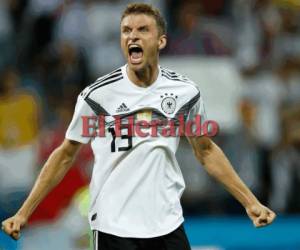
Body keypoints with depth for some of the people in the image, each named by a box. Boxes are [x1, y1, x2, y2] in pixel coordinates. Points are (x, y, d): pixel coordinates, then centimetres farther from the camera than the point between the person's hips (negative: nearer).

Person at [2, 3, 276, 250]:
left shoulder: (185, 91, 0)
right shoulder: (98, 94, -7)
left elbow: (205, 150, 14)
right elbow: (66, 154, 3)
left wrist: (250, 202, 10)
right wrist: (23, 213, -1)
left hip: (168, 225, 2)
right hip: (113, 228, -2)